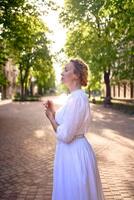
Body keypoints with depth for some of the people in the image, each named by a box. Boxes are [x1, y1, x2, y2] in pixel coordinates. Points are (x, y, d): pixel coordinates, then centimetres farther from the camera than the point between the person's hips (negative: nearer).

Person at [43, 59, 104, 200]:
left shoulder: (77, 98, -22)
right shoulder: (74, 96, 9)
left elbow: (65, 135, -23)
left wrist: (50, 117, -8)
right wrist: (53, 113, 6)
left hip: (74, 153, -10)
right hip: (73, 151, 10)